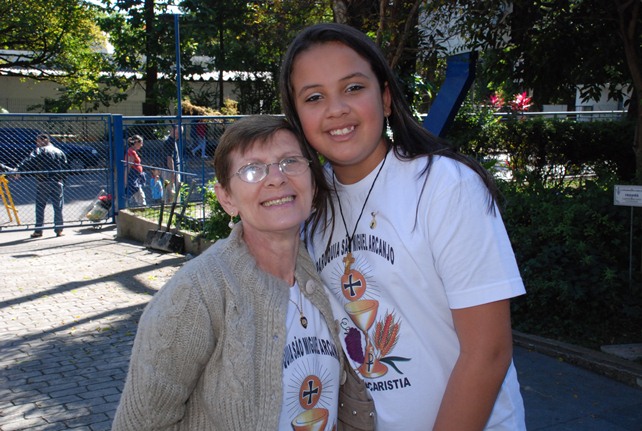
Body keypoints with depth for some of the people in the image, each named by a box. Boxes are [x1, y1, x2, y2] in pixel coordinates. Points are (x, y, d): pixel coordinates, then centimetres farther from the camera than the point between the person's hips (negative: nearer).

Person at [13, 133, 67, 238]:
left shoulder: (39, 151, -1)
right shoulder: (59, 152, 13)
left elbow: (29, 161, -15)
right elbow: (65, 168, 13)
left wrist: (19, 170, -18)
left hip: (42, 183, -3)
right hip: (57, 182, 3)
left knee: (40, 206, 4)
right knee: (58, 206, 7)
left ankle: (38, 230, 3)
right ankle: (59, 230, 7)